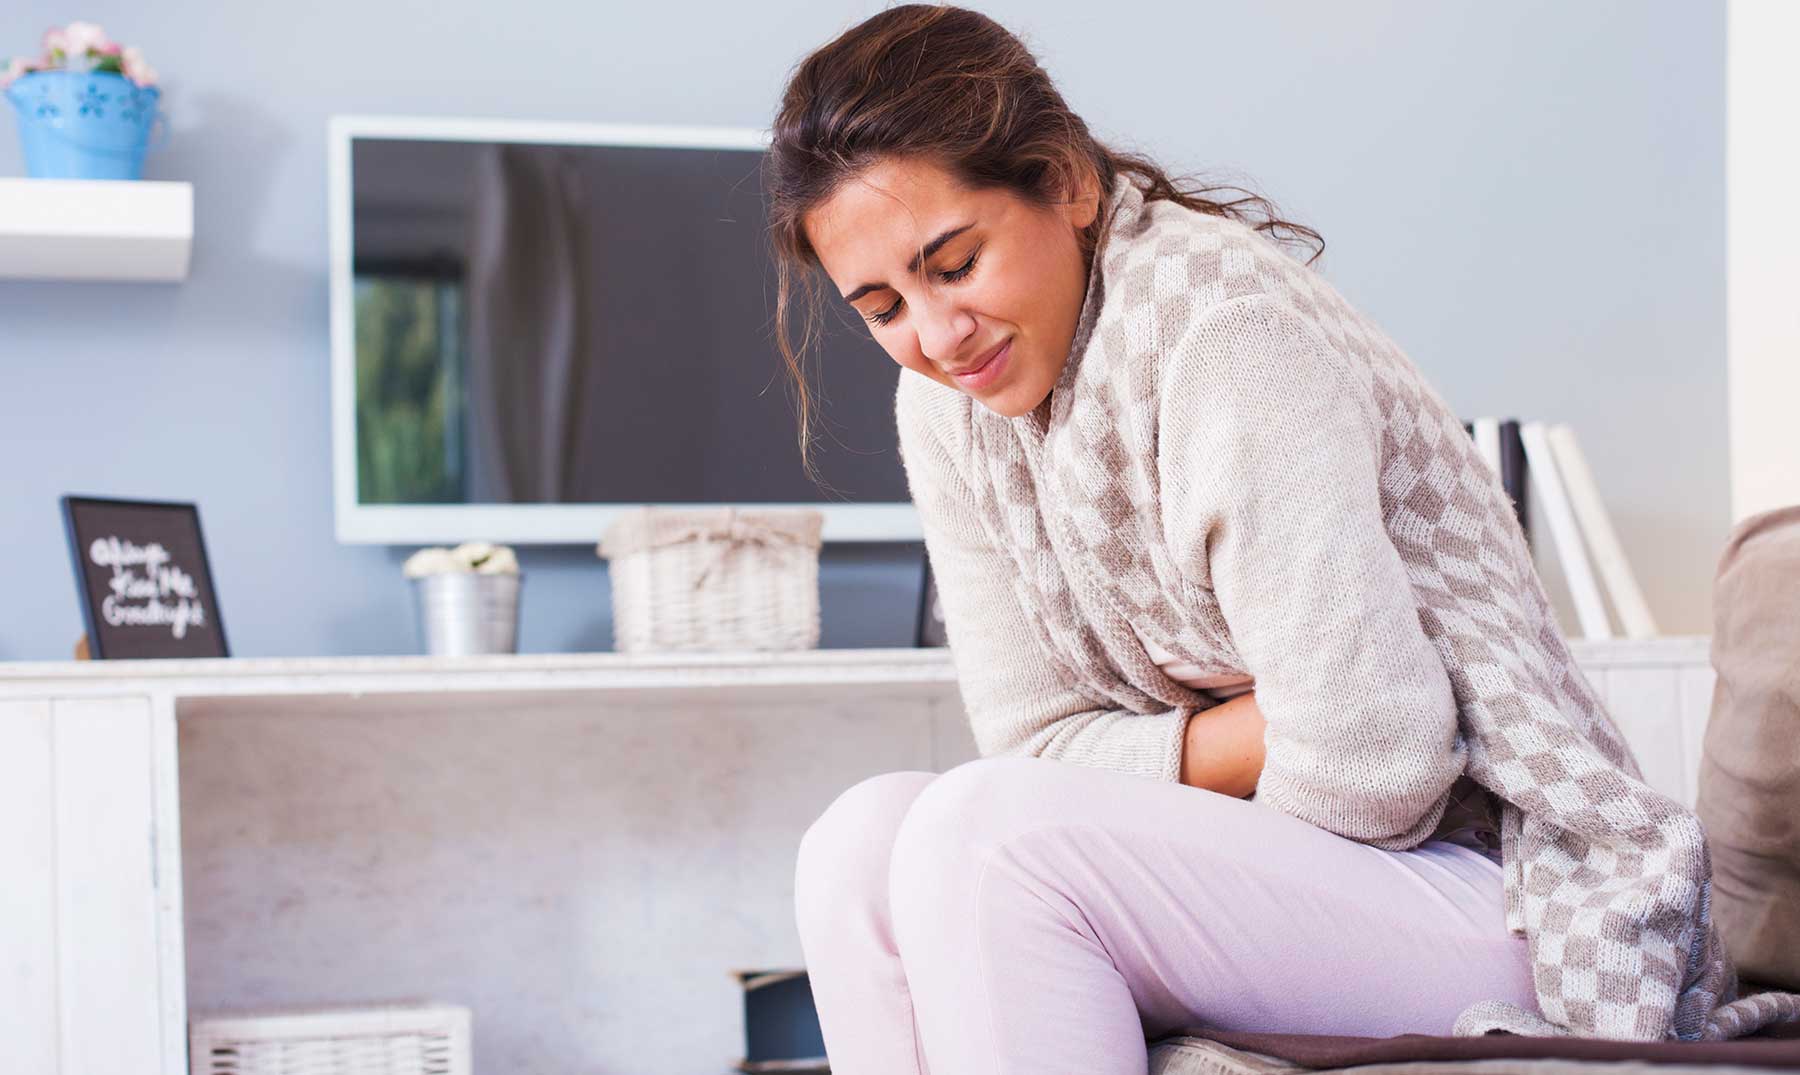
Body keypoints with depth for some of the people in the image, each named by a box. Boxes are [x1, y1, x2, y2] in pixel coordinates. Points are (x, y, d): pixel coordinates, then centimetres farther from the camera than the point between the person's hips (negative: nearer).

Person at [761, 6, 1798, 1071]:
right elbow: (1037, 742, 1)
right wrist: (1253, 738, -13)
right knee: (861, 844, -13)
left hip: (1503, 894, -8)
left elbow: (1369, 770, -24)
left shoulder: (1228, 332, -21)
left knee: (982, 837, -26)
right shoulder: (947, 407, 3)